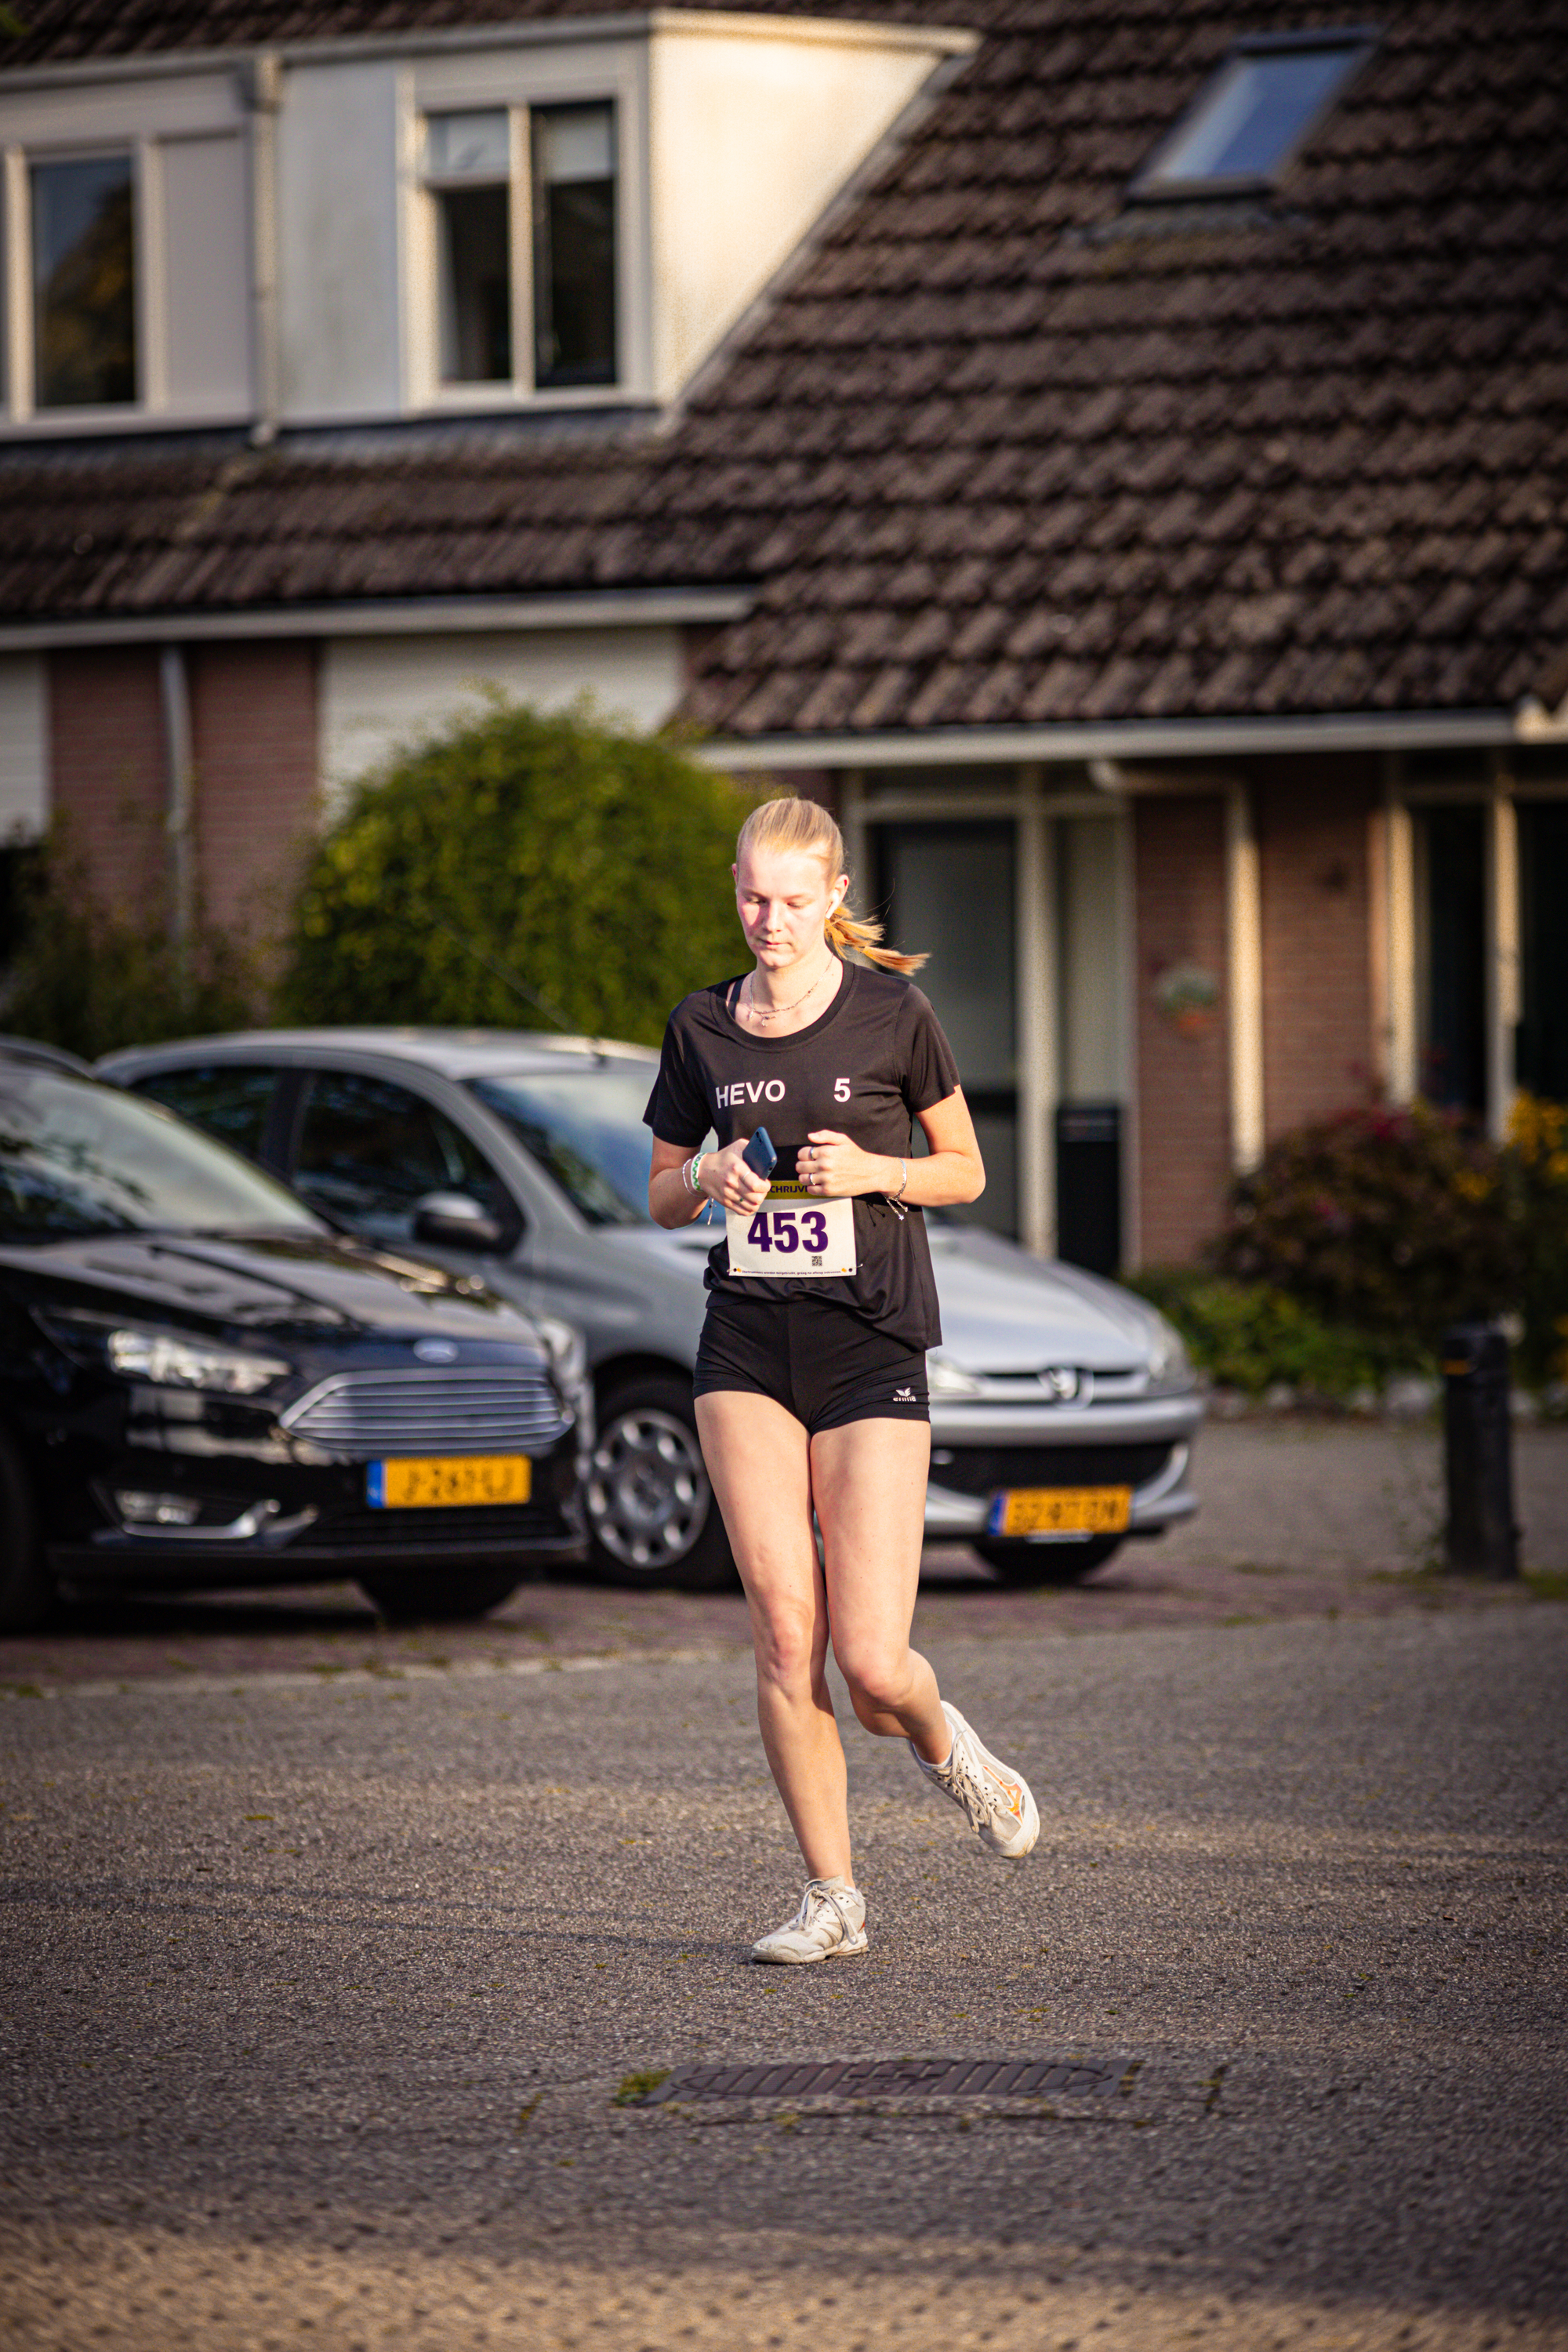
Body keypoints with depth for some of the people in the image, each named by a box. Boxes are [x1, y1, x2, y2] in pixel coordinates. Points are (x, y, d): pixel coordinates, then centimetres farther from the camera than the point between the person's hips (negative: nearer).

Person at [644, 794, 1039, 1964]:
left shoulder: (893, 1013, -2)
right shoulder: (702, 1029, 8)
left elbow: (965, 1170, 7)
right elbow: (661, 1196, 16)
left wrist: (873, 1170, -12)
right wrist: (708, 1181, -6)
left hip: (872, 1351, -3)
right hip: (747, 1351, 3)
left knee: (871, 1661, -9)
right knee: (784, 1629, -7)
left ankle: (940, 1738, 27)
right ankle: (833, 1899, 4)